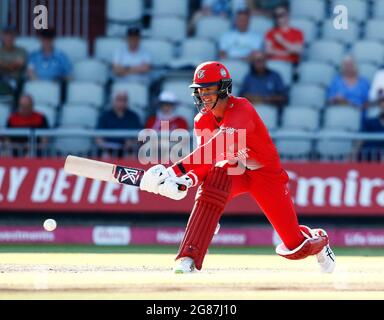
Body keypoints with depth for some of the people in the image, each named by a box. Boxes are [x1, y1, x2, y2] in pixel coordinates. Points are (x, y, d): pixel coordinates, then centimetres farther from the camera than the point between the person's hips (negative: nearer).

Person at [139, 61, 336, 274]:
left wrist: (174, 171, -55)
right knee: (215, 175, -35)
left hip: (266, 173, -4)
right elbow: (204, 162, -13)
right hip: (234, 171, 4)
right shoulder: (202, 120, -10)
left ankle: (318, 240, 43)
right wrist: (187, 180, -38)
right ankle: (188, 259, -39)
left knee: (295, 247, 0)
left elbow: (218, 147, -46)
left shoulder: (241, 109, -32)